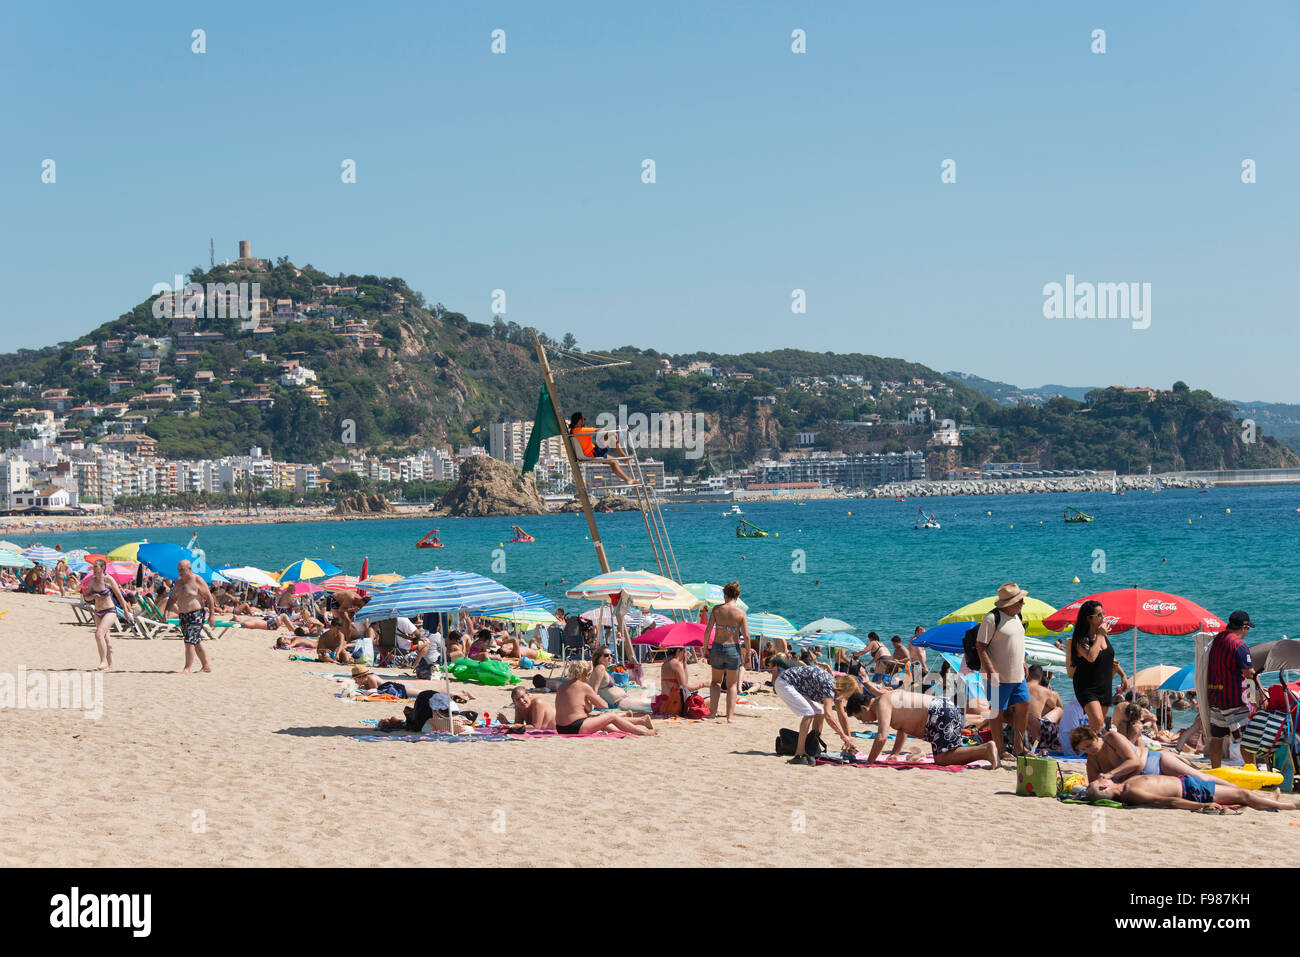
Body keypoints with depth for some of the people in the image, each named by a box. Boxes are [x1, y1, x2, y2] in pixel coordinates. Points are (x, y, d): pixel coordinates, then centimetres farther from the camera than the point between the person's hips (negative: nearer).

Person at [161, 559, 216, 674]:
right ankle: (206, 666, 21)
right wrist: (166, 610, 0)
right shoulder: (178, 581, 10)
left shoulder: (198, 581, -9)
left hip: (196, 615, -7)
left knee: (189, 642, -13)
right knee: (197, 642, 13)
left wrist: (212, 614, -11)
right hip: (183, 616, 7)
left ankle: (188, 668, -9)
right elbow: (172, 598, 17)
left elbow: (209, 598, -7)